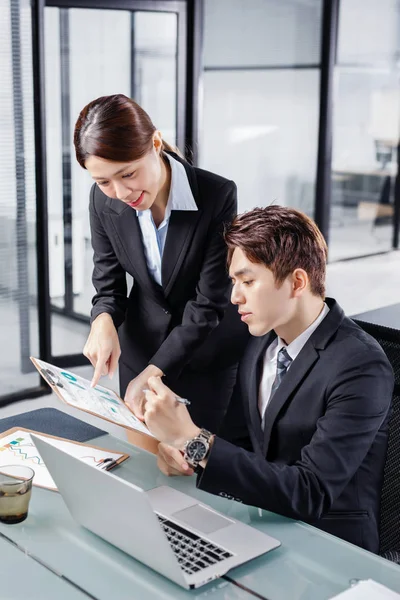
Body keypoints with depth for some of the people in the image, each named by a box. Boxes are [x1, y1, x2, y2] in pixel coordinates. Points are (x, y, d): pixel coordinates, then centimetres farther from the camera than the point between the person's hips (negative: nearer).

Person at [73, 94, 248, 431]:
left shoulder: (218, 196, -25)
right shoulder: (104, 200, -13)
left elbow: (208, 303, -22)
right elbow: (108, 284, -3)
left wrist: (152, 373, -26)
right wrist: (103, 322, -26)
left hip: (210, 355, -3)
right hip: (141, 346, 3)